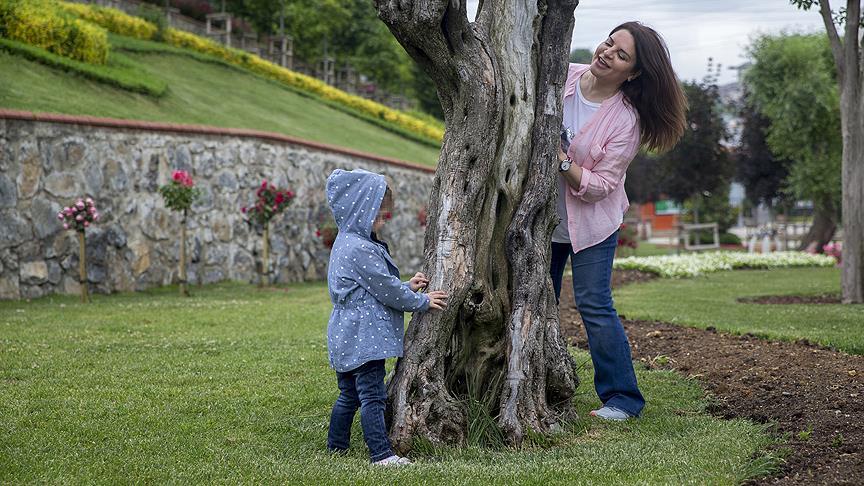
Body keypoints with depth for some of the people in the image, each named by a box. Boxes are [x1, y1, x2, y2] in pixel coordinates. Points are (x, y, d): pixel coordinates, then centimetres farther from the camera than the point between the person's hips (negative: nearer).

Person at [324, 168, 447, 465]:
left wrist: (407, 287, 15)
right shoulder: (361, 249, -19)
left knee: (349, 394, 18)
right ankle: (381, 454, -8)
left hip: (348, 338, 11)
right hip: (364, 338, -11)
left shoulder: (347, 243, 15)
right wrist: (422, 302, -4)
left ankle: (336, 446, 26)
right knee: (372, 396, -9)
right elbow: (387, 290, -15)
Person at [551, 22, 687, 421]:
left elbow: (600, 186, -19)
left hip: (590, 222, -5)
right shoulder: (562, 76, -9)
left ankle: (622, 397, 5)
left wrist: (562, 161, -30)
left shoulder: (626, 122, -20)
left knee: (594, 306, -8)